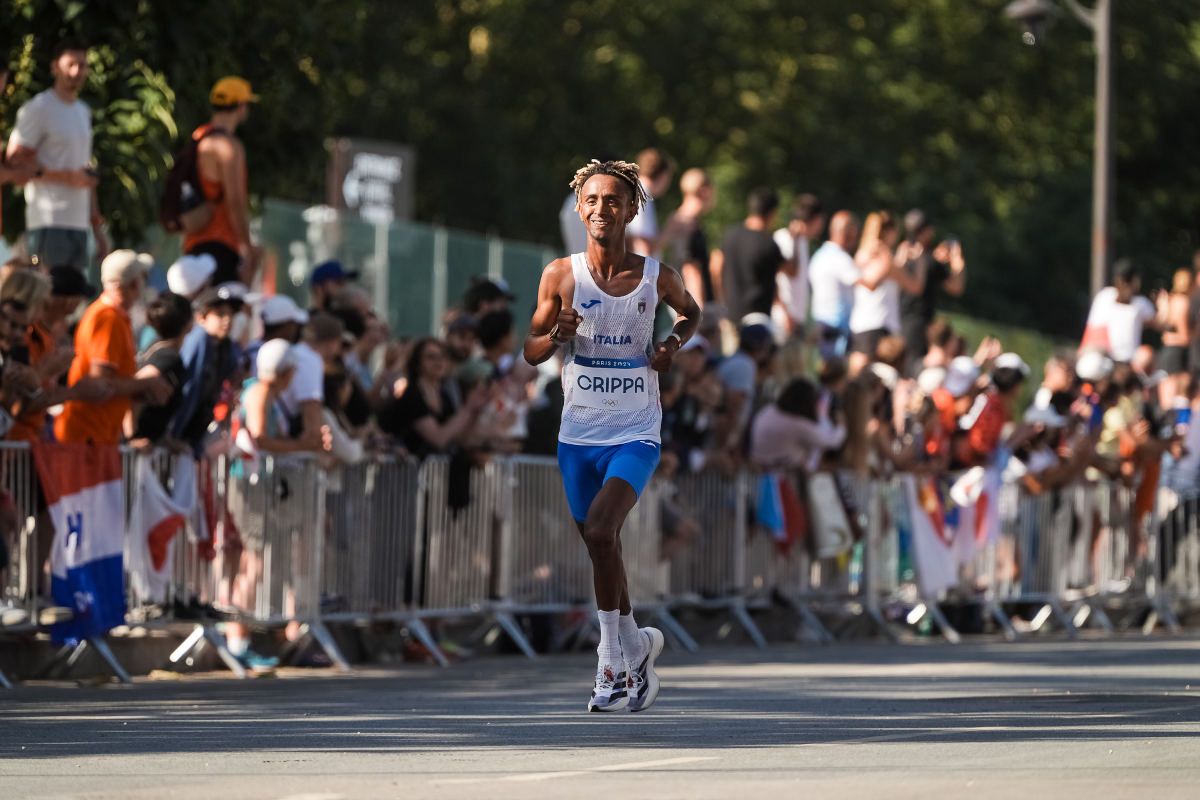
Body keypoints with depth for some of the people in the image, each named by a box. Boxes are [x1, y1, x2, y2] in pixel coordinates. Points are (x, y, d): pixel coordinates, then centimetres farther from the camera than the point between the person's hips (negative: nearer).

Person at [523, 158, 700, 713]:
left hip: (636, 435, -3)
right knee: (601, 547, 12)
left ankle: (612, 659, -14)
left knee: (600, 530, -23)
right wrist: (556, 334, -17)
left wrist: (673, 344, -1)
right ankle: (635, 647, 34)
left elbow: (690, 311, 19)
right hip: (578, 434, 3)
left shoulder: (656, 277, -3)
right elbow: (530, 351, 4)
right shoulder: (561, 275, -3)